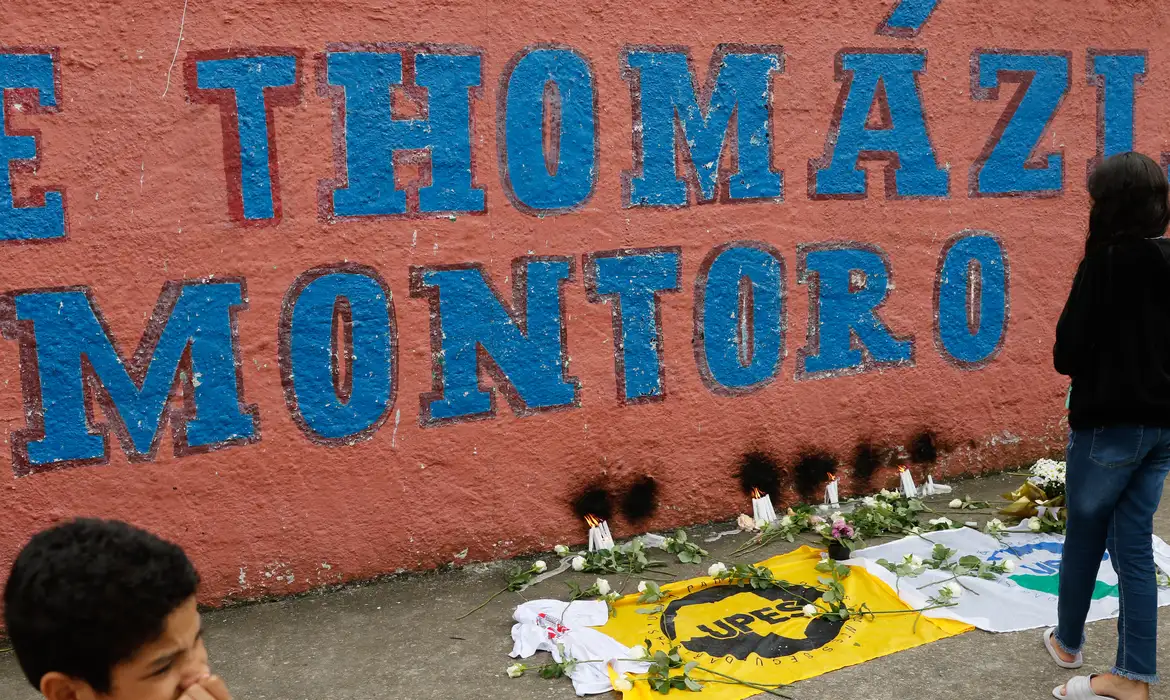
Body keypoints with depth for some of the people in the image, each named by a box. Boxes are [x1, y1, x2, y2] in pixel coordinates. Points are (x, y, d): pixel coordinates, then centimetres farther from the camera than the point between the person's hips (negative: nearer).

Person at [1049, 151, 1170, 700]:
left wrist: (1086, 362, 4)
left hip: (1108, 424, -6)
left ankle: (1067, 642, 32)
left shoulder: (1106, 261, -16)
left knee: (1084, 536, 13)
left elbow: (1068, 353, -16)